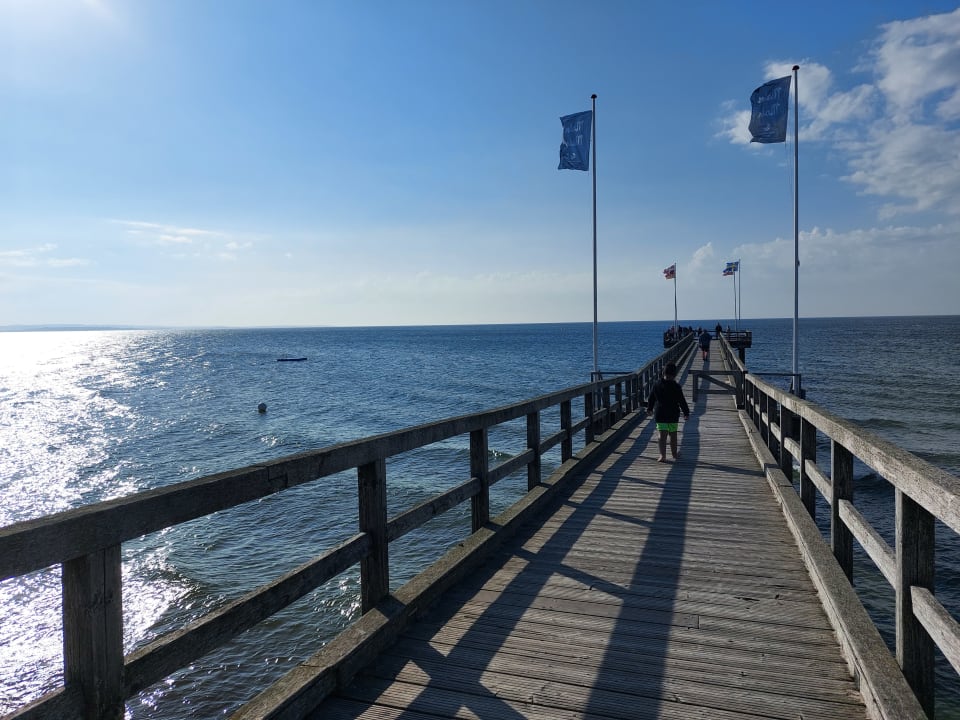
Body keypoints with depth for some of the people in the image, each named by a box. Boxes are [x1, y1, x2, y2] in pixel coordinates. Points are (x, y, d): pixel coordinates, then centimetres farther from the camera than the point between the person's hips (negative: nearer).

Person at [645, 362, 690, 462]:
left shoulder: (656, 384, -1)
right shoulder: (676, 386, -12)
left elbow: (651, 398, 10)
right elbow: (682, 401, -8)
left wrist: (649, 409, 25)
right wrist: (686, 413, 2)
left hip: (660, 415, 1)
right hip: (673, 415, -1)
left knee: (663, 435, 0)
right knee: (673, 434, 14)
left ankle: (663, 455, -11)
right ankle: (674, 453, 29)